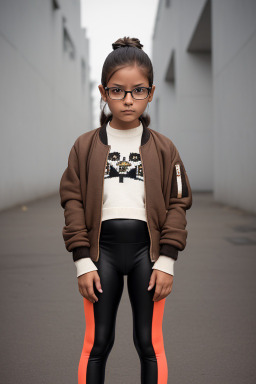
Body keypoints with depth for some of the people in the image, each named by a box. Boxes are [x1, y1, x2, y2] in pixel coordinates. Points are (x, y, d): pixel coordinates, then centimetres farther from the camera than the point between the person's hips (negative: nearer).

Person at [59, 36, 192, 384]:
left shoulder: (164, 148, 4)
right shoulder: (85, 145, 3)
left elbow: (178, 203, 2)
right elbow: (73, 201, 1)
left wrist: (166, 261, -5)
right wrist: (83, 262, -5)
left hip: (148, 249, 0)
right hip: (102, 249, 0)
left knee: (150, 343, 7)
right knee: (97, 342, 6)